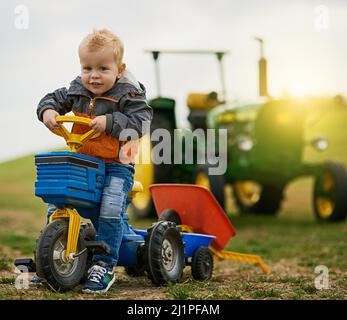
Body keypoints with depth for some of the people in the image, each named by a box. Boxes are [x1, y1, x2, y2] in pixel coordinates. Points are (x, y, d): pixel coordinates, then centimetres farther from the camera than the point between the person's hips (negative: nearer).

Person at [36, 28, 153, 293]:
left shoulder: (128, 95, -9)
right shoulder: (77, 91, 6)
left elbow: (140, 122, -18)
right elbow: (54, 98, 15)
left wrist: (110, 122, -28)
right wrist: (47, 111, -8)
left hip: (116, 166, -5)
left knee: (110, 209, -24)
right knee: (55, 205, -2)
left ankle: (104, 265, -12)